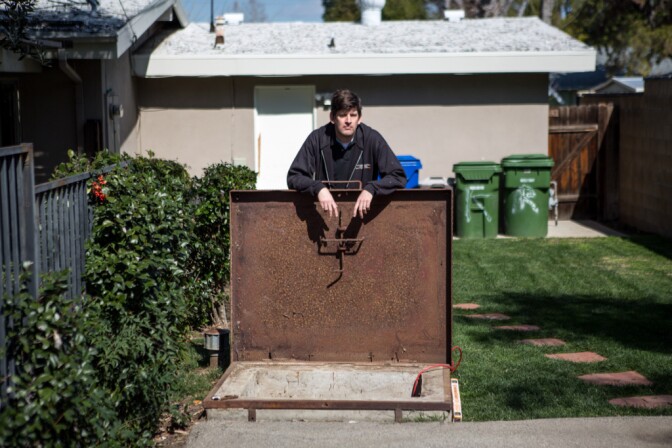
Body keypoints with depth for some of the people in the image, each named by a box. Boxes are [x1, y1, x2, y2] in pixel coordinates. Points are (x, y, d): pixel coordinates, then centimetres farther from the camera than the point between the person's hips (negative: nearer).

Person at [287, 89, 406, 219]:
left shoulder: (372, 139, -8)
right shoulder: (317, 139, -7)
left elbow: (398, 176, -9)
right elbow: (293, 177, -7)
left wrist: (371, 188, -27)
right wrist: (318, 188, -27)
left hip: (361, 213, 0)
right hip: (324, 213, 0)